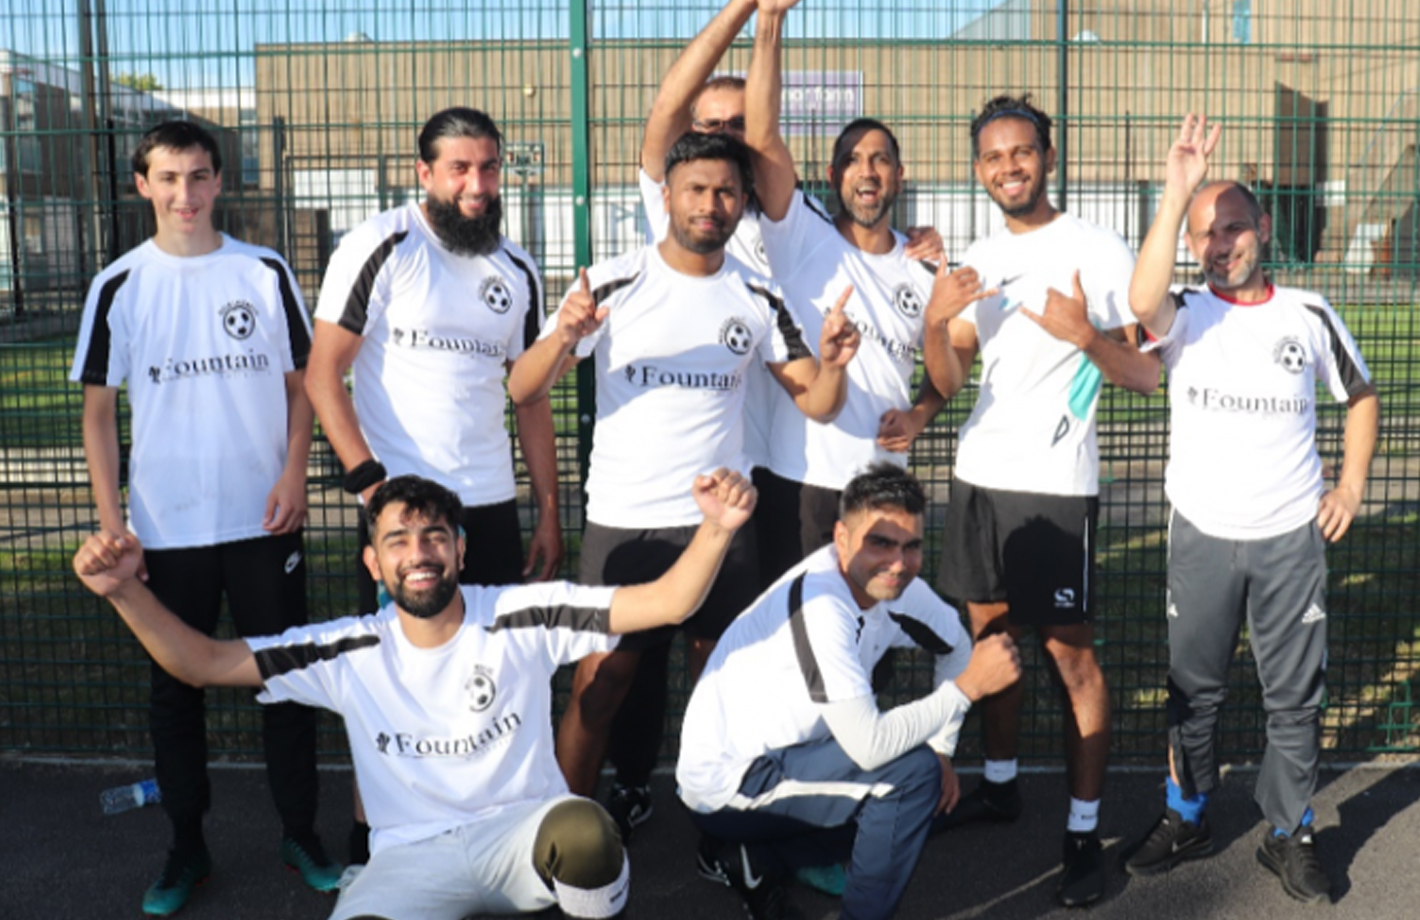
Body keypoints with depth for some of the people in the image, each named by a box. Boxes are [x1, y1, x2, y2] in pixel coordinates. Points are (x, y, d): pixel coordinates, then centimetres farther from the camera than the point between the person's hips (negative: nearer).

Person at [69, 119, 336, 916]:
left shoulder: (266, 273, 1)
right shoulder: (119, 287, 0)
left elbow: (300, 381, 5)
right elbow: (99, 409, 2)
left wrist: (295, 472, -9)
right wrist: (111, 521, -5)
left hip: (264, 521, 0)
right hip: (166, 529, 0)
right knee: (176, 689, 10)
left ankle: (301, 832, 22)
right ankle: (188, 846, 25)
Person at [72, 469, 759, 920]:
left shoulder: (522, 617, -5)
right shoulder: (348, 653, 1)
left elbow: (664, 603, -12)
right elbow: (204, 663, 0)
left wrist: (716, 531, -31)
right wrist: (125, 591, -17)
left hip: (520, 828, 0)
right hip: (413, 858, 1)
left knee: (581, 828, -37)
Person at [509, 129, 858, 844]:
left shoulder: (758, 298, 6)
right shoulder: (614, 284, -3)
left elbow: (818, 405, 6)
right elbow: (522, 390, -7)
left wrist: (833, 364, -15)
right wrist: (563, 336, -27)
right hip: (623, 522, -2)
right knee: (598, 685, 1)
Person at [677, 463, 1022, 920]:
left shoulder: (889, 584, -5)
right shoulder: (819, 606, -30)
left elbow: (956, 645, 13)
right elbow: (870, 745, -31)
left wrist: (941, 749, 7)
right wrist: (968, 686, -24)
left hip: (776, 756, 9)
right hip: (726, 785, -9)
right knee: (912, 770, -20)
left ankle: (754, 858, 13)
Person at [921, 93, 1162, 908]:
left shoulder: (1099, 251, -7)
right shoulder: (978, 261, 11)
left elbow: (1150, 375, -7)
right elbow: (949, 382, 8)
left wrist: (1085, 336, -24)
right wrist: (934, 323, -11)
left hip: (1056, 485, -6)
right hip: (979, 476, 6)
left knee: (1071, 655, -3)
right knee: (992, 638, 16)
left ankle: (1085, 833, 5)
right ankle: (1000, 786, 32)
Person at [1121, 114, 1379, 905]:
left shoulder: (1309, 315, 1)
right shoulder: (1185, 317, -3)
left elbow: (1362, 396, 15)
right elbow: (1142, 298, -28)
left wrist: (1352, 485, 3)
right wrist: (1177, 190, -31)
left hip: (1292, 536, 0)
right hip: (1202, 533, 0)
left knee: (1296, 694, 8)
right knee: (1194, 689, 13)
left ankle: (1291, 833, 24)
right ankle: (1188, 819, 30)